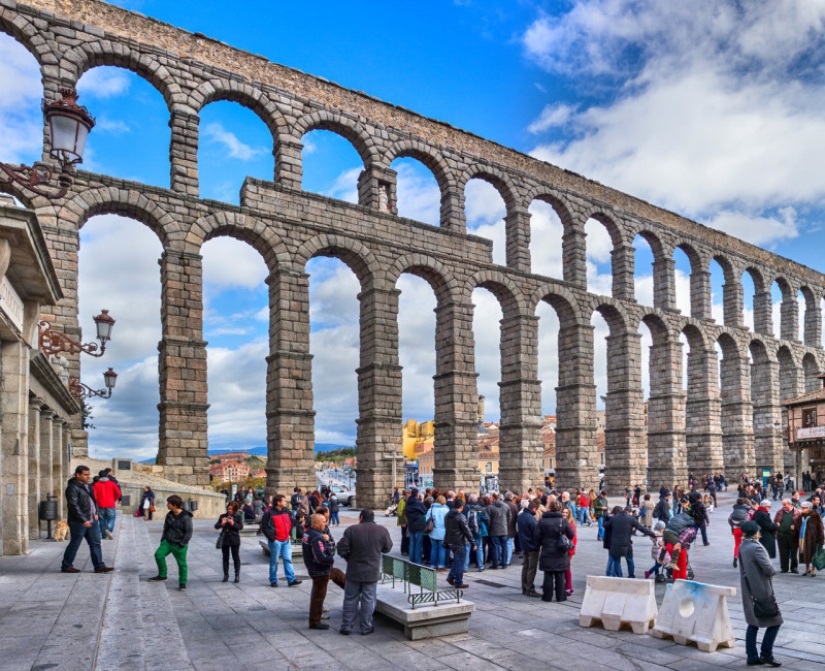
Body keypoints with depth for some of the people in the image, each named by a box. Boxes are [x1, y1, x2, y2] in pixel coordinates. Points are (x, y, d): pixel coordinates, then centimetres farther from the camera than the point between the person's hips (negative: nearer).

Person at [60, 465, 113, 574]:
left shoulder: (88, 486, 14)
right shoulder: (72, 487, -13)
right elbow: (74, 506, -20)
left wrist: (96, 513, 10)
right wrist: (83, 520, -22)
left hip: (92, 520, 8)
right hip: (78, 522, -8)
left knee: (95, 543, 7)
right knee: (74, 544, 4)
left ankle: (99, 566, 10)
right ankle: (66, 566, 20)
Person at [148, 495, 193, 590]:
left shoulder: (185, 517, -20)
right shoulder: (169, 515, 2)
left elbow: (189, 532, -16)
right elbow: (166, 528, 15)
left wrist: (182, 544, -17)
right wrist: (163, 539, 8)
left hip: (179, 545, -6)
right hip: (168, 542, 6)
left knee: (182, 564, 3)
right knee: (158, 554, -7)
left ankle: (182, 583, 19)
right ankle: (162, 576, 13)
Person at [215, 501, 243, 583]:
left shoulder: (238, 517, -1)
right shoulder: (223, 516, 4)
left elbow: (240, 526, -11)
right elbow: (216, 526, 1)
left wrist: (233, 523, -23)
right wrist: (222, 523, -19)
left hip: (235, 540, -2)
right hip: (225, 539, 2)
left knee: (236, 557, 3)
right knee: (225, 558, 8)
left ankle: (237, 575, 9)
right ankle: (226, 575, 17)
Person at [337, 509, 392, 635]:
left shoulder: (352, 529, -11)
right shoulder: (382, 531, -7)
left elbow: (341, 549, -11)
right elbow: (387, 548, 6)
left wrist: (348, 558, 7)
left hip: (354, 572, 0)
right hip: (372, 573, 0)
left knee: (350, 599, 12)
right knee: (368, 600, 11)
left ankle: (346, 626, 18)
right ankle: (366, 627, 17)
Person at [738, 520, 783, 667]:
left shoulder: (742, 547, 5)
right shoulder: (756, 548, -21)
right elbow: (769, 570, -20)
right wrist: (773, 571, 1)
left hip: (749, 592, 8)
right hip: (762, 591, -8)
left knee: (753, 623, 13)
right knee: (775, 622, 6)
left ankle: (752, 656, 15)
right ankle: (766, 654, 6)